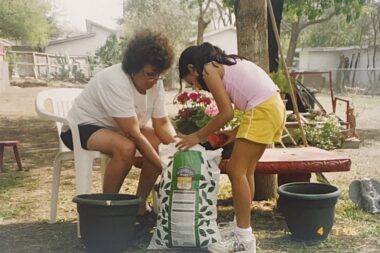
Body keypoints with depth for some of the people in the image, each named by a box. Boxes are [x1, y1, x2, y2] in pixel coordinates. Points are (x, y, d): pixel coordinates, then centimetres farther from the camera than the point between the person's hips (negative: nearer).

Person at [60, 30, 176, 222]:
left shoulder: (155, 83, -7)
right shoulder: (116, 81, -31)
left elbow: (162, 124, -5)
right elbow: (133, 133, -35)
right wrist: (162, 167, -35)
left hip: (119, 128, 8)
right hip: (83, 127, -8)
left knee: (161, 143, -15)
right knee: (125, 147, -37)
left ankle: (140, 205, -2)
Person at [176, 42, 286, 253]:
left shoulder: (208, 69, -2)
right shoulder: (225, 64, 25)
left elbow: (226, 113, -8)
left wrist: (198, 136, 1)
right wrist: (237, 132, 19)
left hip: (262, 110, -9)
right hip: (273, 105, 9)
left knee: (236, 170, -3)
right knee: (245, 171, 15)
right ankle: (241, 228, 24)